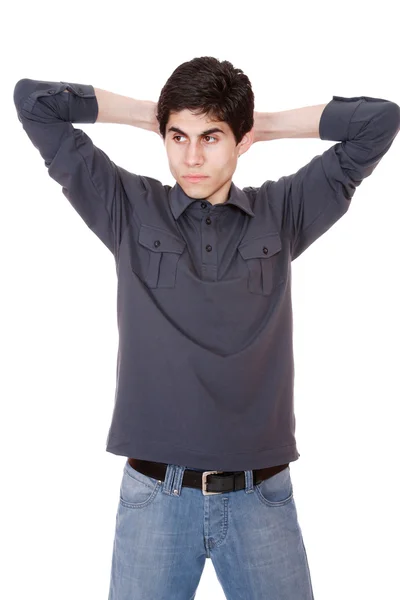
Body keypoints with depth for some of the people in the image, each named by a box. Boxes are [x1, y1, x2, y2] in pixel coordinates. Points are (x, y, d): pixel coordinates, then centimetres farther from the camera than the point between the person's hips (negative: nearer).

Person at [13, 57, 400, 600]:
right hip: (154, 494, 0)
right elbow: (33, 101, 3)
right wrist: (146, 114, 6)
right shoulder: (128, 211, 2)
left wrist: (270, 123, 6)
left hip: (261, 494, 1)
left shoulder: (283, 213, 4)